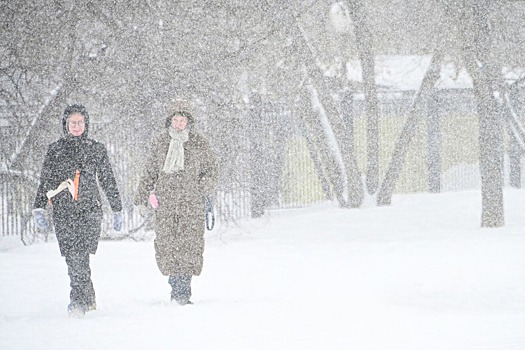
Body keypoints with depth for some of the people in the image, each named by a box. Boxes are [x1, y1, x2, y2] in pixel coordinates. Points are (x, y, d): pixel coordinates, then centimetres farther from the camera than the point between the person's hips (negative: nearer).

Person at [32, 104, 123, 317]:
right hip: (63, 211, 2)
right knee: (73, 258, -3)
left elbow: (108, 182, 16)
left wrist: (117, 210, 17)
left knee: (80, 256, -16)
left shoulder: (96, 149, 10)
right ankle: (88, 299, 11)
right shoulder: (55, 150, 11)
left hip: (89, 209, -1)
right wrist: (39, 209, 2)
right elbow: (45, 181, 12)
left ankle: (79, 302, -15)